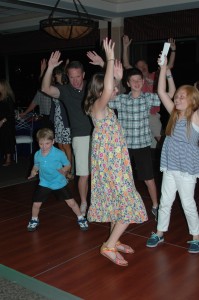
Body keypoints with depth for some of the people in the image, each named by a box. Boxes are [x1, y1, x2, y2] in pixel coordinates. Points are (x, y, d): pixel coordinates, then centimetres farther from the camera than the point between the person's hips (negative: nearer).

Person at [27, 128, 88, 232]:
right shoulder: (37, 155, -6)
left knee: (71, 202, 1)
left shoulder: (59, 153, -17)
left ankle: (81, 219, 24)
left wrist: (63, 170, -28)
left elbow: (67, 164, -8)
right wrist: (33, 171, -11)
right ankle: (34, 220, 32)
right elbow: (36, 166, 10)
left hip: (60, 183, -2)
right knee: (36, 204, 3)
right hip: (44, 184, 3)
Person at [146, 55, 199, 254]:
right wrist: (164, 67, -6)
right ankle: (159, 233, 26)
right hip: (170, 166, 4)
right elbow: (161, 92, 0)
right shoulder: (174, 114, 3)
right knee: (165, 201, 12)